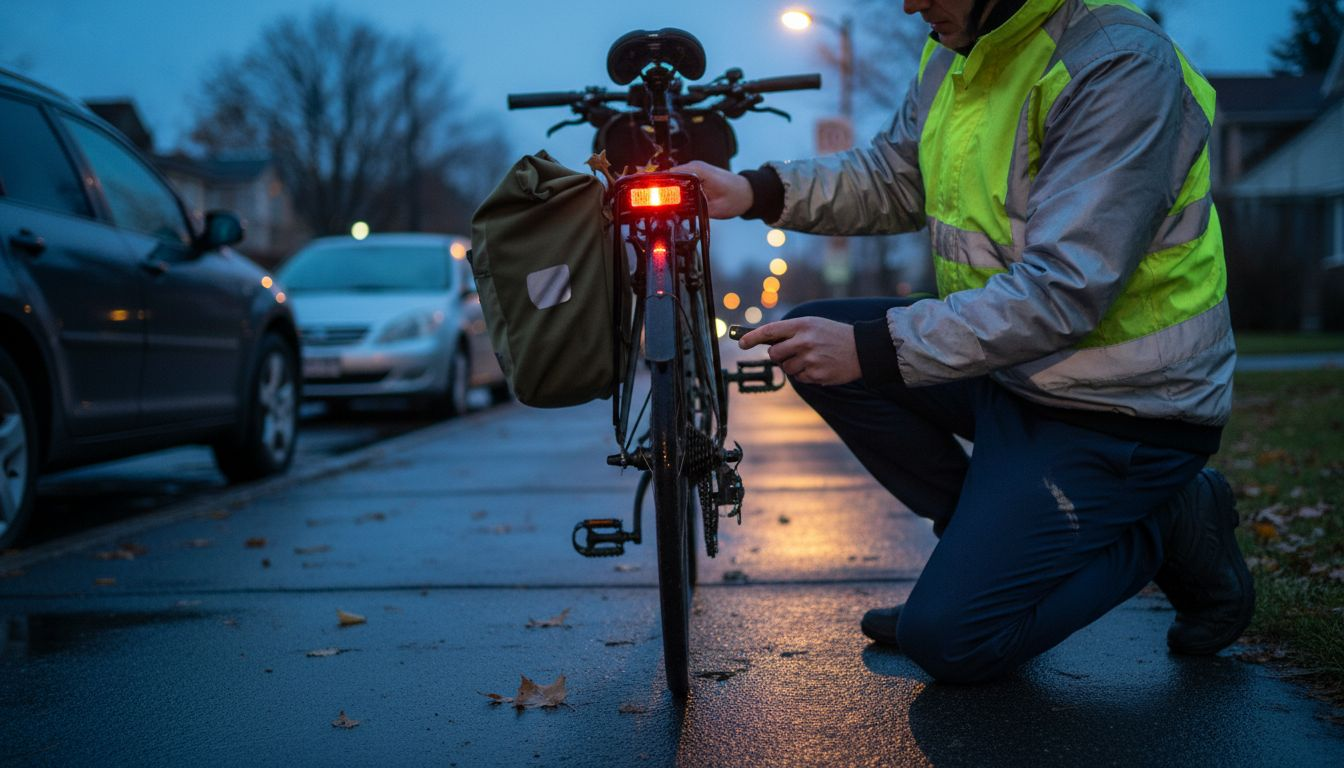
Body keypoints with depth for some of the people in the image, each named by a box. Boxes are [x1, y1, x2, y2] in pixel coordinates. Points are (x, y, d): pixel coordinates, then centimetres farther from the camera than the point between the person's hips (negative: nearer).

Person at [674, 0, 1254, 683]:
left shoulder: (1122, 66, -25)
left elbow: (1064, 290, -30)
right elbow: (895, 177, 13)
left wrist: (872, 349, -32)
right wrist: (757, 191, -2)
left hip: (1118, 407, -9)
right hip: (1007, 364, 9)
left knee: (949, 642, -13)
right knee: (812, 335, 2)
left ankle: (1166, 529, 6)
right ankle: (987, 533, 8)